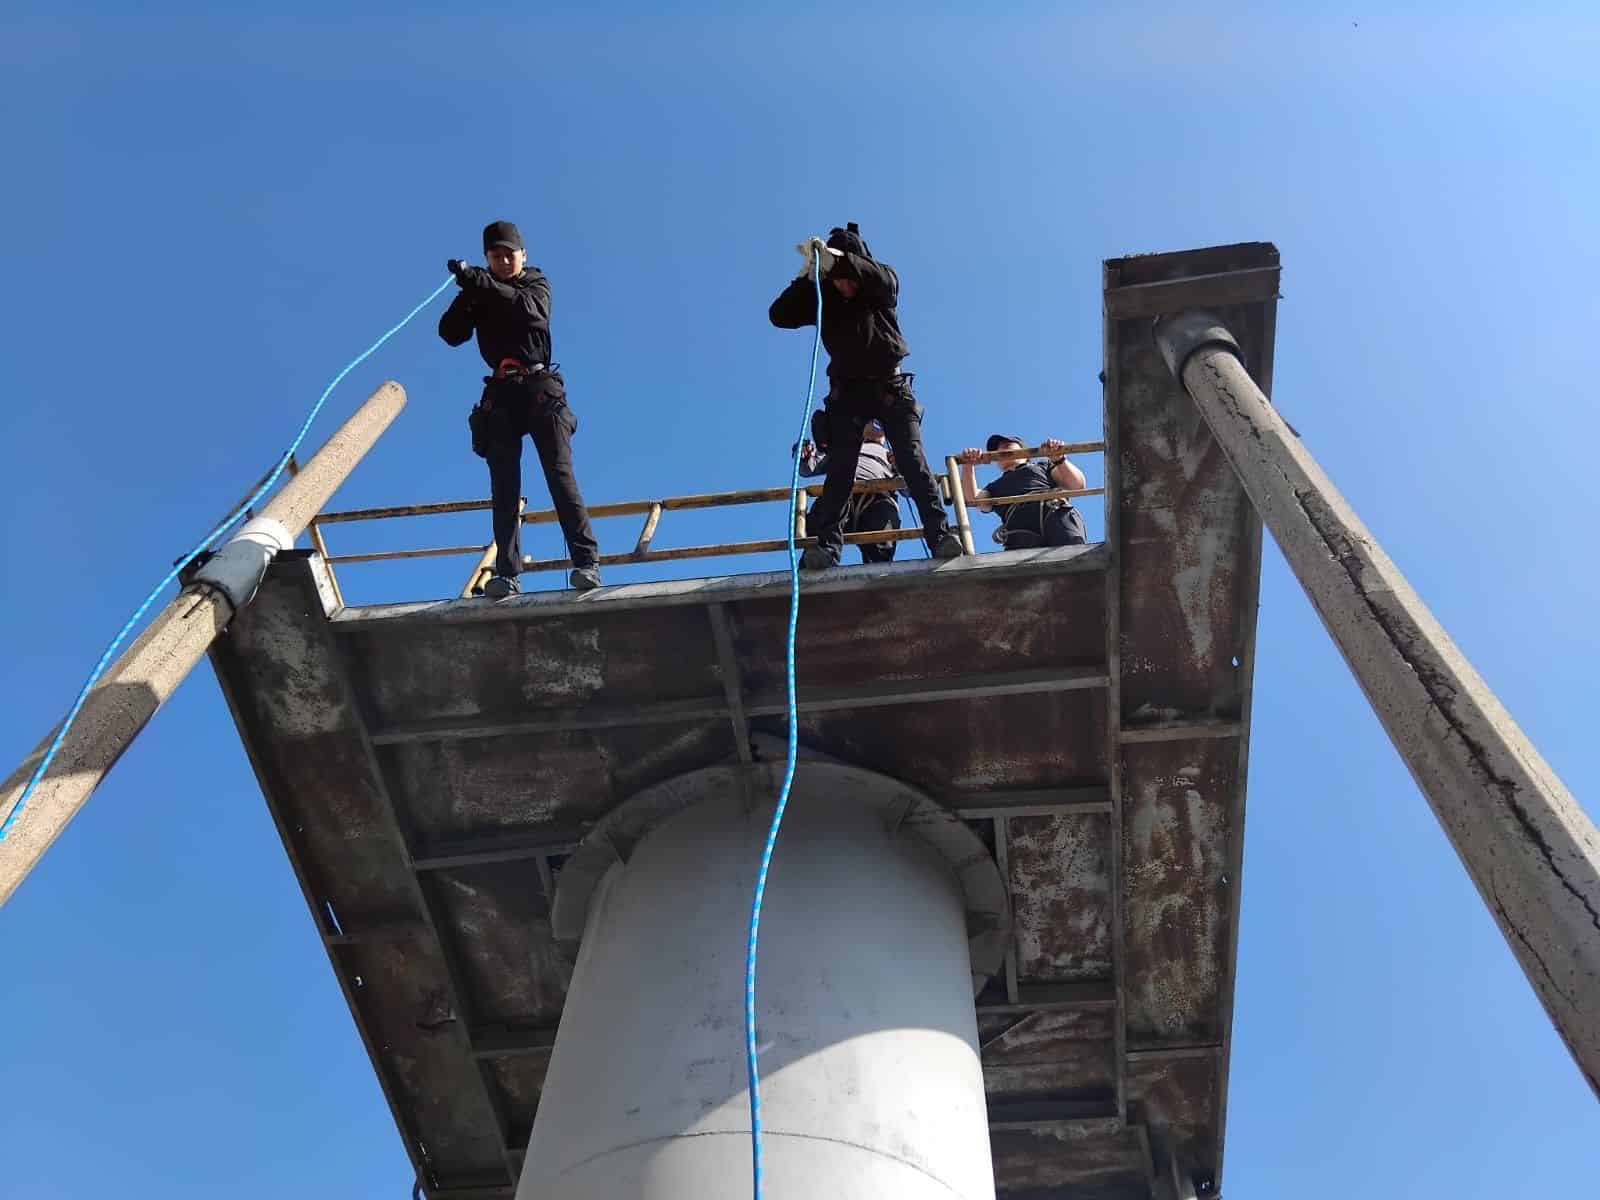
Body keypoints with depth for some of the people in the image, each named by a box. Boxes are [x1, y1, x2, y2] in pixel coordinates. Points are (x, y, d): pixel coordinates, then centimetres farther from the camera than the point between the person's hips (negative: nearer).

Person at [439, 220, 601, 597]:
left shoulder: (536, 282, 14)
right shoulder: (480, 293, 20)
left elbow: (529, 307, -10)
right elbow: (450, 333, 6)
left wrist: (478, 282, -19)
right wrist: (469, 292, -10)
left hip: (539, 386, -2)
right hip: (500, 393, 2)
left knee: (559, 472, -15)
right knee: (504, 484, -8)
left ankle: (586, 561, -23)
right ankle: (507, 574, -17)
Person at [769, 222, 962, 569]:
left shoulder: (883, 282, 1)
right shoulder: (822, 295, 3)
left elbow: (881, 277, -24)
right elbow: (779, 316, -7)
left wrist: (834, 259, -36)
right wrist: (806, 275, -21)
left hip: (890, 386, -1)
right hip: (848, 390, 1)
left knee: (912, 459, -14)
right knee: (840, 466, -13)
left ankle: (940, 535, -22)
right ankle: (826, 544, -24)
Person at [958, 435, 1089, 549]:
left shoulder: (1044, 467, 37)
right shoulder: (996, 487, 40)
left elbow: (1078, 485, 21)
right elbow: (971, 498, 18)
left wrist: (1059, 459, 6)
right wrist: (967, 466, 7)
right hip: (1021, 530, 0)